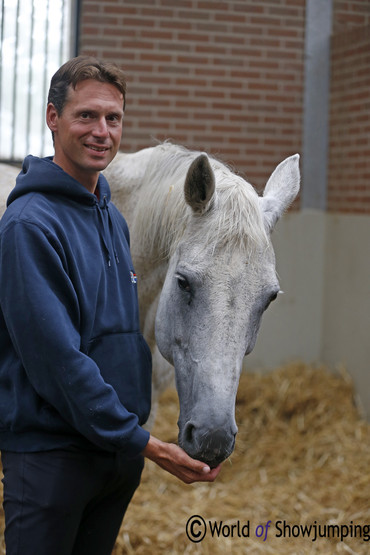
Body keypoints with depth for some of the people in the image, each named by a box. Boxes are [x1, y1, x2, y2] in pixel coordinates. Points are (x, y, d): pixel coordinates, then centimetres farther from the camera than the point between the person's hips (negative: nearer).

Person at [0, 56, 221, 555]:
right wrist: (141, 442, -21)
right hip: (50, 452, -8)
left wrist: (135, 430, 16)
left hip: (118, 452, 8)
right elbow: (56, 358, -22)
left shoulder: (114, 219, 11)